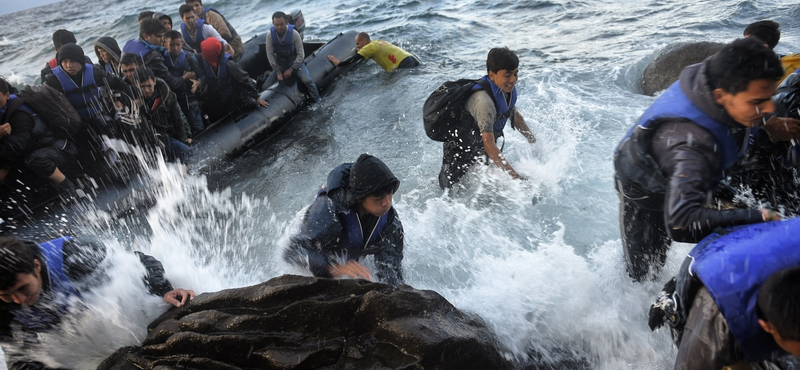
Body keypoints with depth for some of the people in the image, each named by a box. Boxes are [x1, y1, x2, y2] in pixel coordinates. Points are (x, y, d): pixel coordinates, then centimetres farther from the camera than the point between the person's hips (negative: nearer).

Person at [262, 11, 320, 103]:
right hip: (280, 65, 3)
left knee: (308, 81, -30)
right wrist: (277, 72, -13)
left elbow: (300, 54, -16)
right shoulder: (270, 35, -13)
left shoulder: (294, 33, -19)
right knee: (265, 88, -7)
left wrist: (291, 69, -19)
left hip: (296, 62, -3)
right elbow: (270, 55, -8)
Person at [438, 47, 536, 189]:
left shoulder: (507, 88, -9)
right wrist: (515, 176, -39)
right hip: (460, 154, -8)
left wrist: (535, 143, 16)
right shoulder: (483, 101, -36)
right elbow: (489, 145, -38)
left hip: (481, 151, 8)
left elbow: (515, 115, 12)